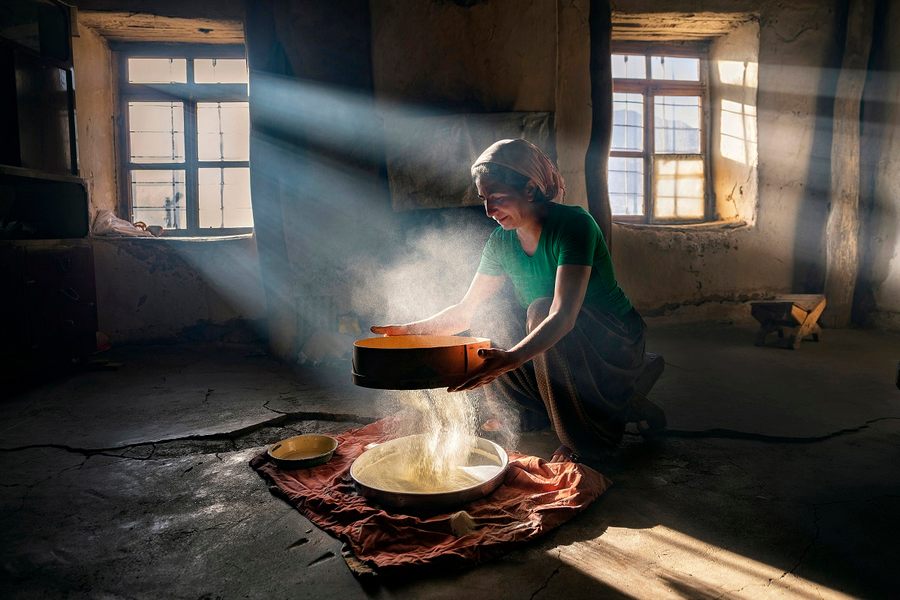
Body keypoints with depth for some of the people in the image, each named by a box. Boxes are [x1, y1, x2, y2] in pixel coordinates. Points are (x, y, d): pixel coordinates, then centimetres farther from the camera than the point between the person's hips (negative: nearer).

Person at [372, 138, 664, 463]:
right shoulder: (502, 241, -3)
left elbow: (562, 315, -37)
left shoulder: (572, 224, -24)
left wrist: (511, 358, -52)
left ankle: (587, 438, -14)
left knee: (541, 310, -33)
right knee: (491, 375, -15)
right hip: (563, 351, 7)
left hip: (615, 346, -7)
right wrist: (411, 330, -14)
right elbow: (466, 310, 1)